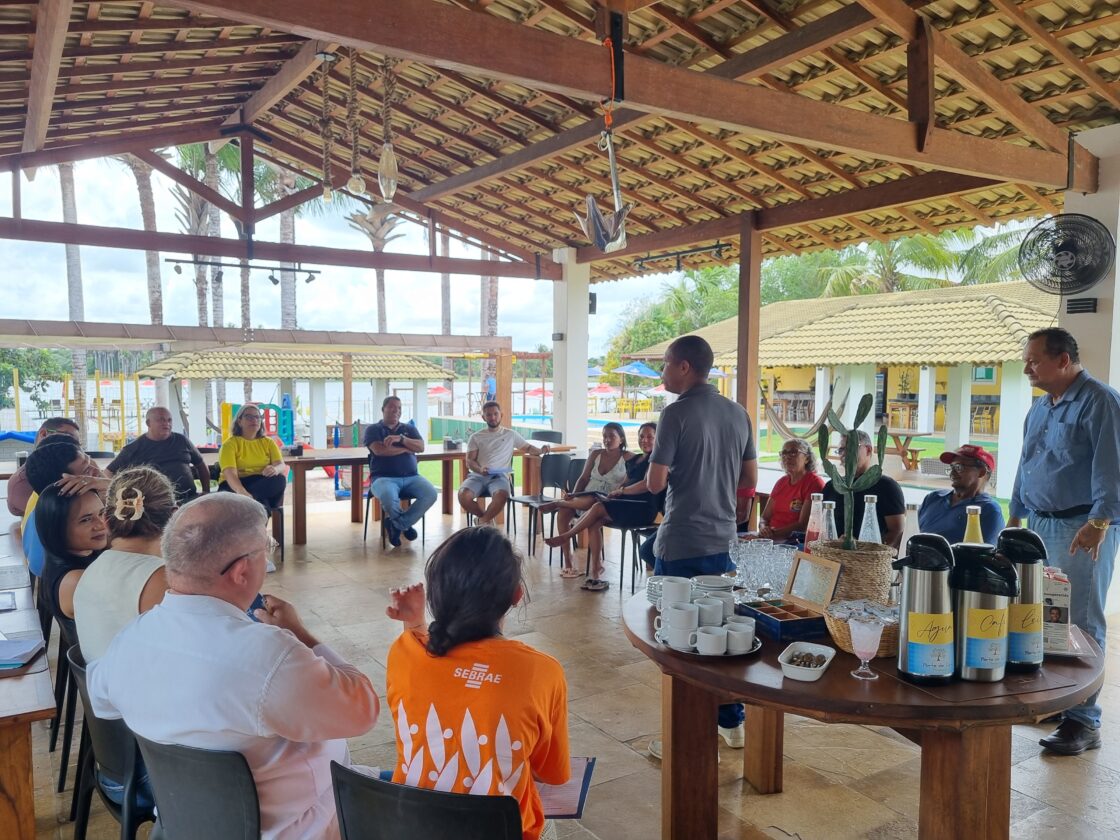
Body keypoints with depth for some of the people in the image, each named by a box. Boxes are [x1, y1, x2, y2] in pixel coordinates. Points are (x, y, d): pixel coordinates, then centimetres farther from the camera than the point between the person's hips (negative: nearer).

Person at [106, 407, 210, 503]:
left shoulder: (182, 441, 15)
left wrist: (206, 494, 17)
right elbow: (109, 473, 14)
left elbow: (201, 466, 23)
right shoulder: (133, 449, 9)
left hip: (190, 498, 2)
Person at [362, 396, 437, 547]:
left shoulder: (409, 428, 20)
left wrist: (401, 439, -12)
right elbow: (379, 450, -10)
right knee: (389, 498, -39)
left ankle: (396, 525, -8)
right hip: (384, 478, -4)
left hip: (411, 477, 4)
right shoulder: (373, 430, 9)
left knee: (430, 494, -26)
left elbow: (421, 447, 3)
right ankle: (405, 524, -4)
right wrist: (406, 449, -2)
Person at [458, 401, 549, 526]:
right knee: (463, 496, -30)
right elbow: (469, 461, 8)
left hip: (499, 476, -1)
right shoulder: (476, 437, 15)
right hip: (477, 476, 1)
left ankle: (483, 521, -13)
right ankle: (487, 518, -2)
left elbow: (528, 447, 22)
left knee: (501, 495, -37)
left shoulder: (511, 434, 16)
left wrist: (541, 450, 0)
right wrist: (479, 469, -14)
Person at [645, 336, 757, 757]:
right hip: (722, 540, 7)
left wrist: (654, 468, 5)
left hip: (680, 545, -7)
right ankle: (731, 723, 29)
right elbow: (750, 479, 12)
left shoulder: (676, 413, -14)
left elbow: (655, 483, -16)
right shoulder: (737, 413, 6)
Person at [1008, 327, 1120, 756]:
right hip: (1041, 526, 8)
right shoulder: (1039, 407, 15)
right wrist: (1015, 518, 20)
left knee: (1081, 624, -4)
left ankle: (1083, 721, 3)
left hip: (1083, 530, -8)